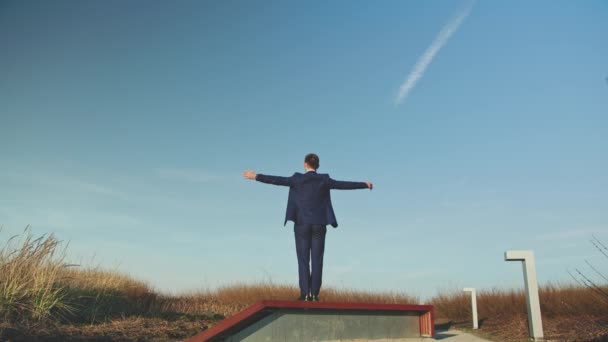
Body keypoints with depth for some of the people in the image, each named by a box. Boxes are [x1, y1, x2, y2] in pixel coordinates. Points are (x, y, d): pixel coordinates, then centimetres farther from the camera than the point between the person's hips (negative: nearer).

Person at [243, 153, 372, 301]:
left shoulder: (298, 179, -4)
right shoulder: (324, 180, 1)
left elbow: (277, 180, -8)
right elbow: (344, 185, 6)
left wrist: (256, 177, -2)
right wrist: (364, 184, 19)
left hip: (302, 224, -1)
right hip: (319, 225, 2)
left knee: (303, 259, 1)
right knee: (317, 260, 3)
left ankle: (305, 293, -4)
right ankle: (314, 294, 1)